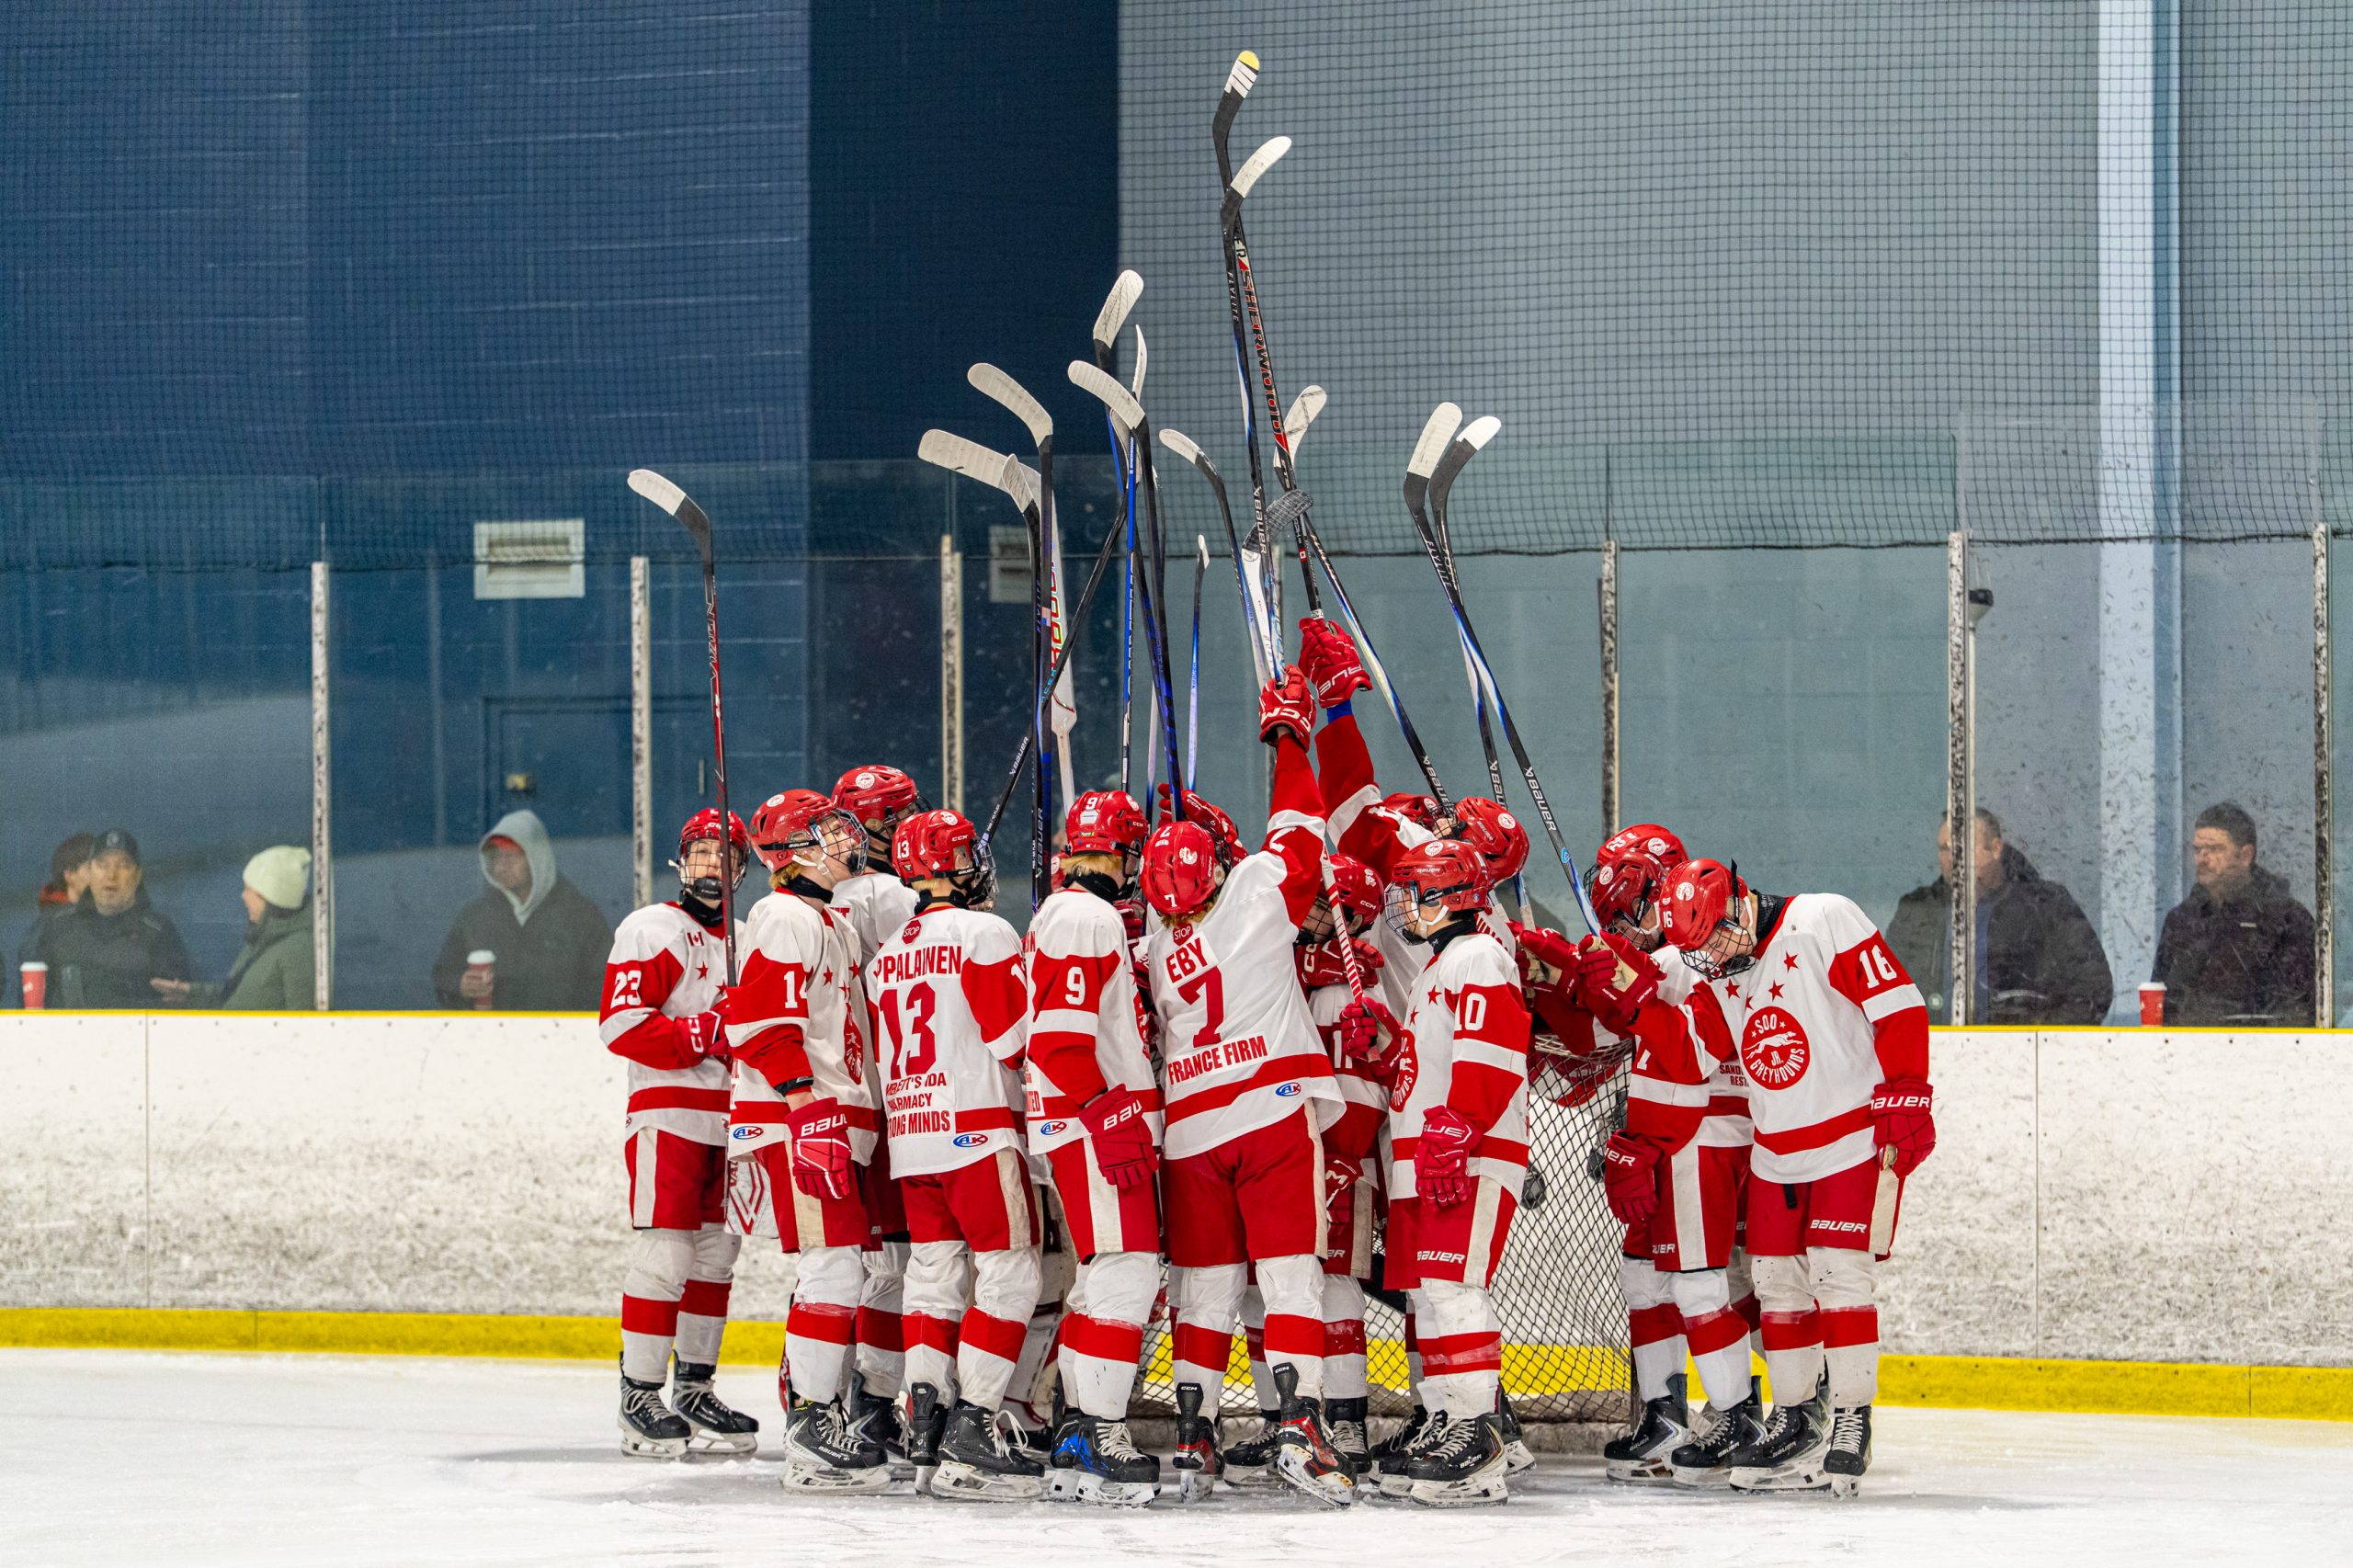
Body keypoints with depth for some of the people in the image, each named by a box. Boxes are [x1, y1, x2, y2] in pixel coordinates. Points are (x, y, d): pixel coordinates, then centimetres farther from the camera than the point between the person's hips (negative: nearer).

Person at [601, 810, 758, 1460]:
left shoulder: (749, 940, 18)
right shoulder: (651, 930, -5)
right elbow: (622, 1026, -15)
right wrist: (712, 1032, -21)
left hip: (730, 1124, 7)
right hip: (667, 1113, -7)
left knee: (716, 1256, 9)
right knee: (663, 1255, -11)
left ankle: (695, 1392, 17)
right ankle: (640, 1398, -8)